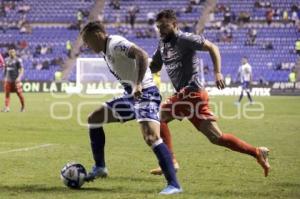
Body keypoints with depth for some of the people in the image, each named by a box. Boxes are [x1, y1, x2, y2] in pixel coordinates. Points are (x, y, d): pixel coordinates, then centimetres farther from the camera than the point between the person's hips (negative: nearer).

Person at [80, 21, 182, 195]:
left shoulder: (116, 44, -15)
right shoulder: (107, 50, 14)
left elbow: (142, 55, -29)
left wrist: (138, 84, -36)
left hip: (145, 94, -11)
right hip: (131, 96, 11)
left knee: (151, 137, -27)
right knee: (94, 119, 15)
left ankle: (174, 185, -26)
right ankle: (100, 168, 22)